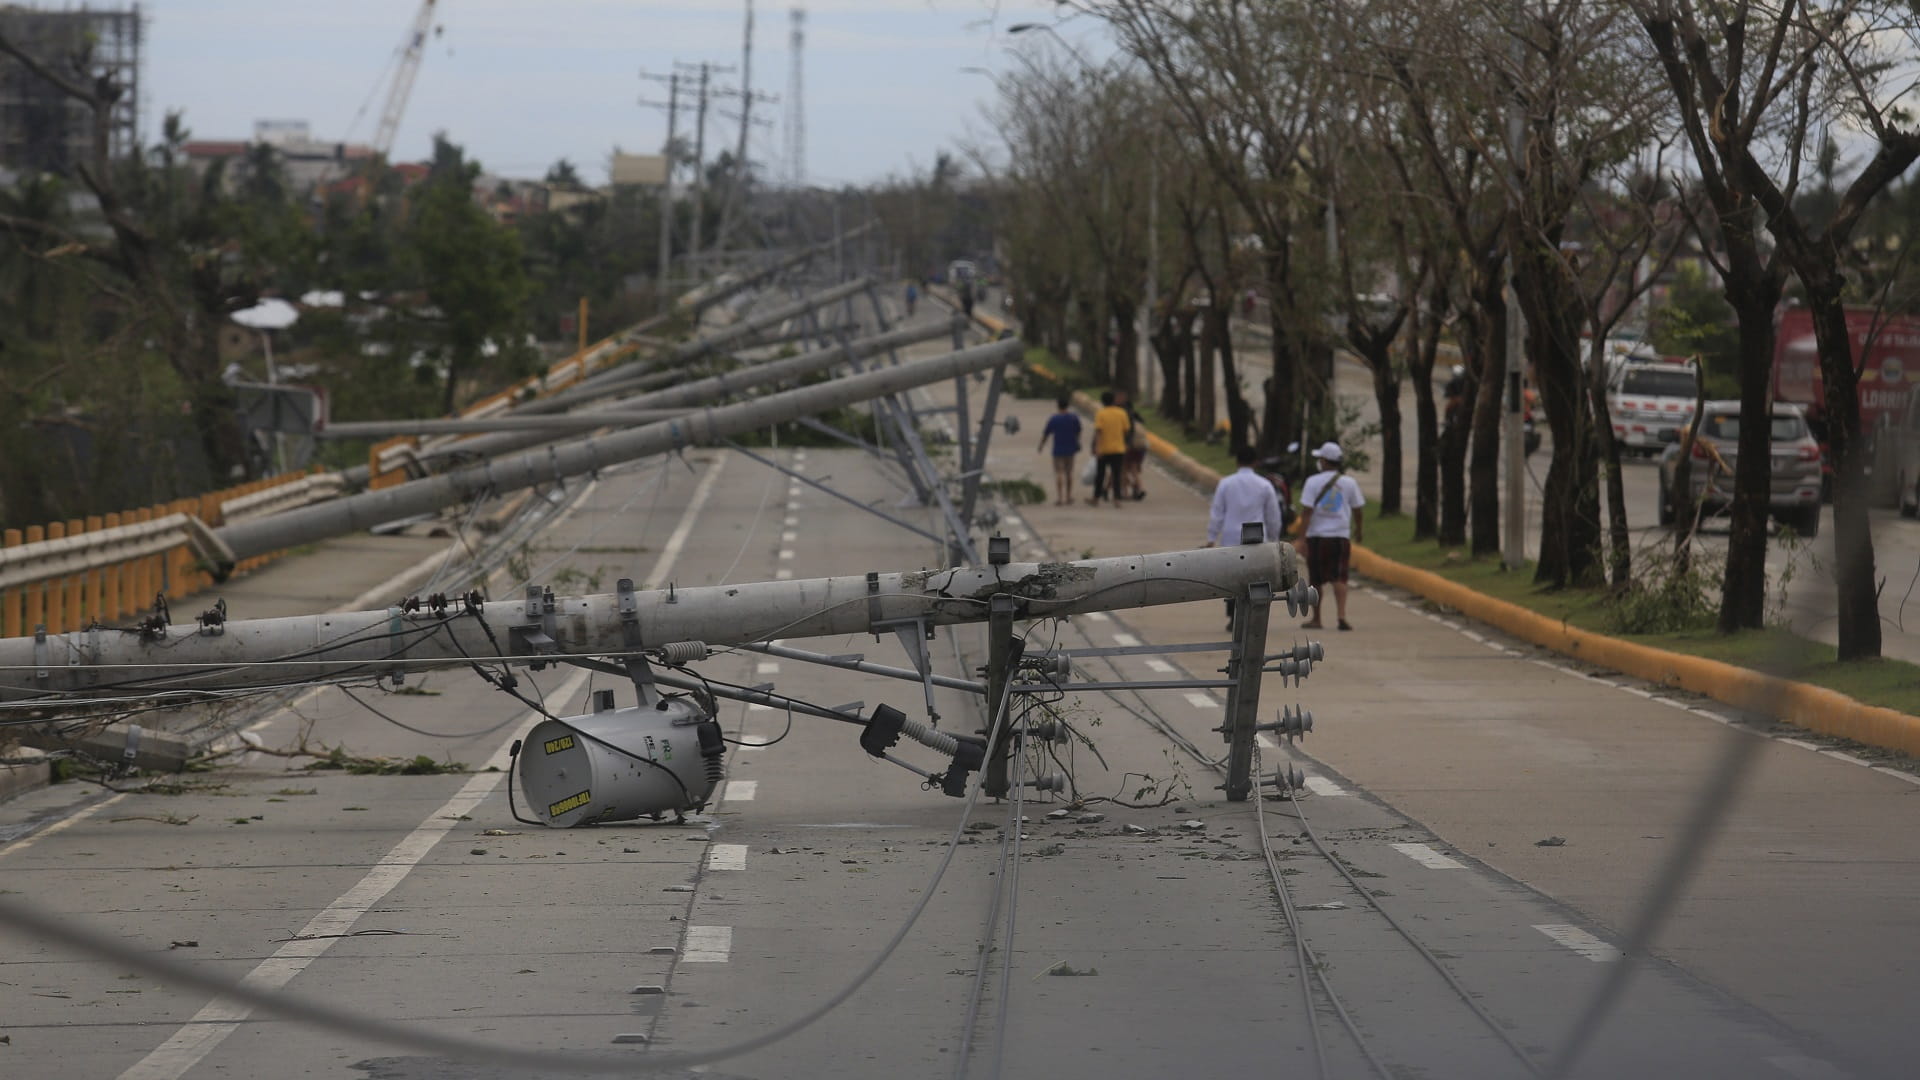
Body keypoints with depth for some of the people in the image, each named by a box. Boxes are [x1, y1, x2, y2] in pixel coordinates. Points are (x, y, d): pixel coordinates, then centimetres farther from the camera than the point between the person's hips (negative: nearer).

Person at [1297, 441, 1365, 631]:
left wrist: (1303, 532, -10)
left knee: (1316, 580, 9)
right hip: (1341, 535, 2)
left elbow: (1306, 510, -11)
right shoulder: (1349, 483, 4)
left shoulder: (1312, 482, -5)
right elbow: (1356, 509, 11)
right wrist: (1358, 530, 26)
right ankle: (1342, 616, -20)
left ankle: (1316, 618, 17)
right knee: (1339, 578, -3)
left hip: (1317, 535, -2)